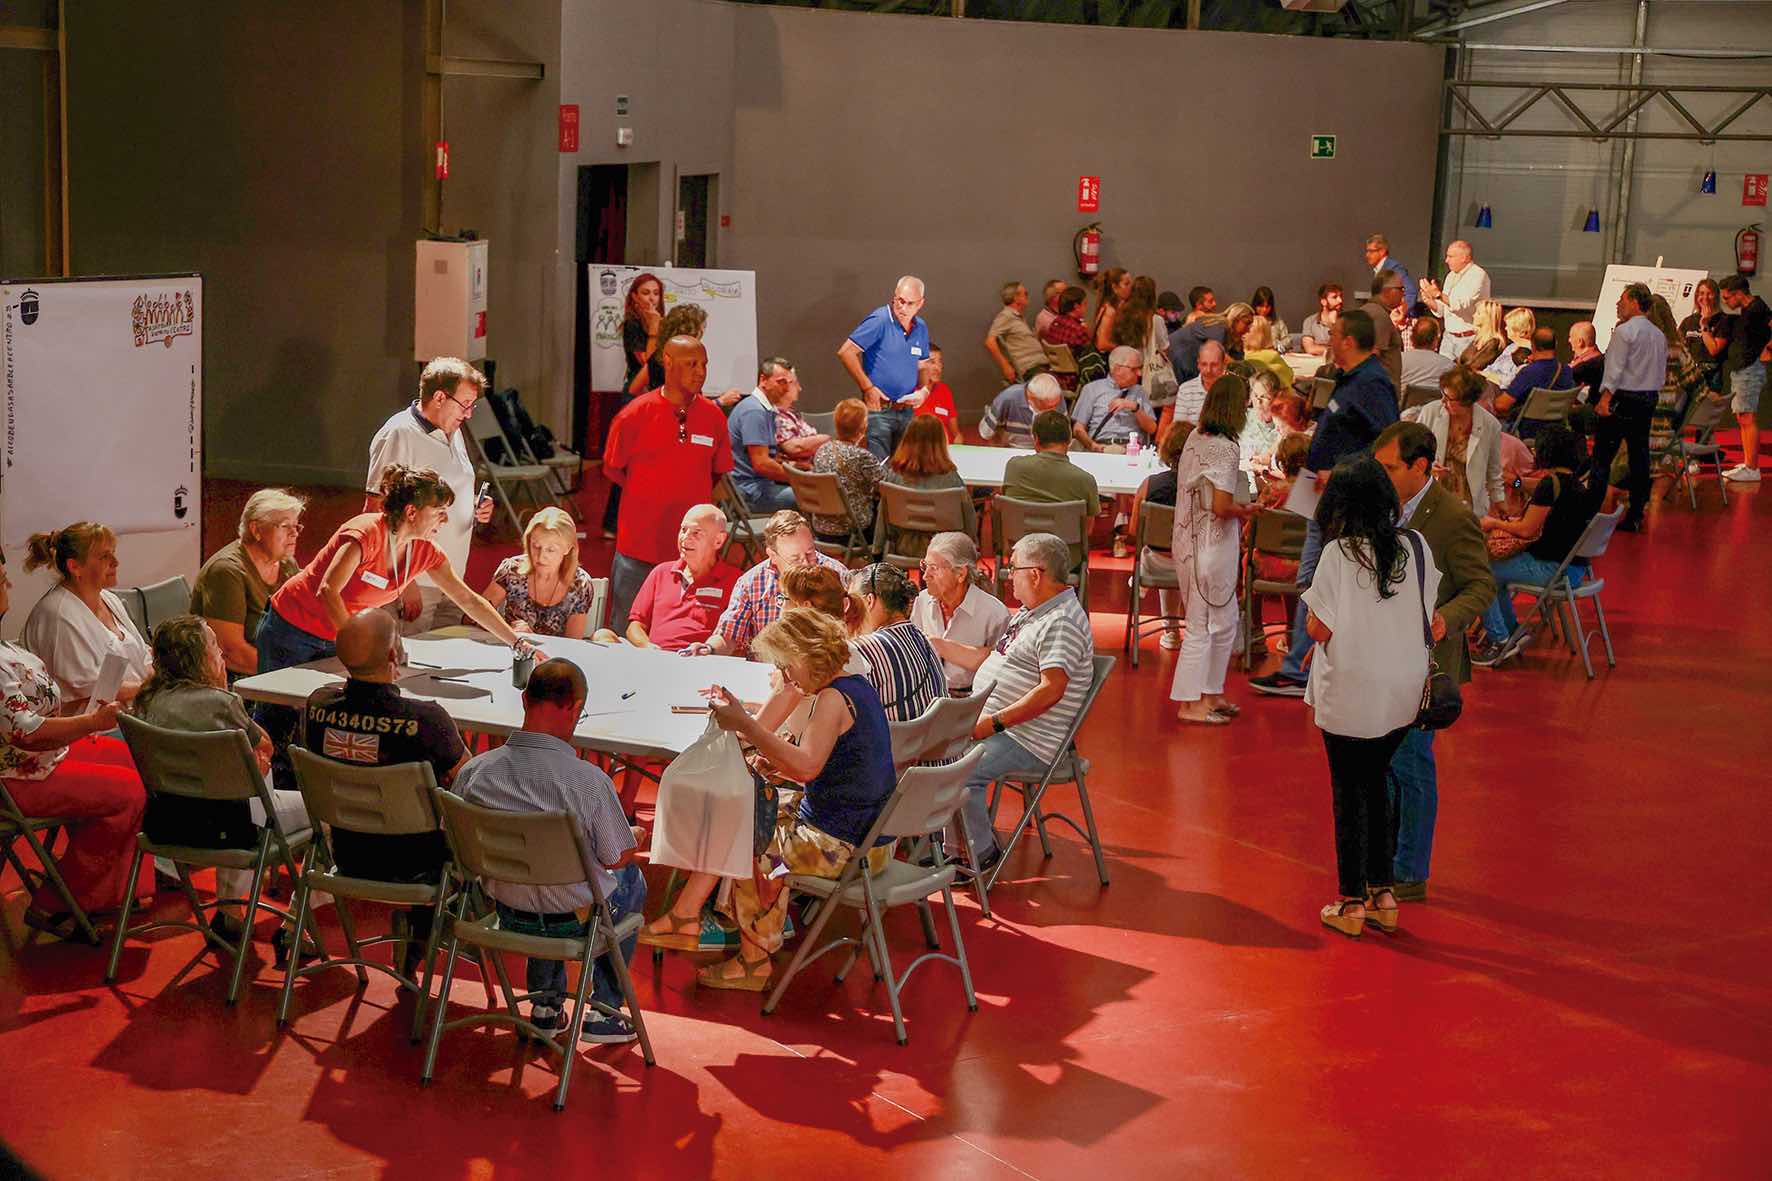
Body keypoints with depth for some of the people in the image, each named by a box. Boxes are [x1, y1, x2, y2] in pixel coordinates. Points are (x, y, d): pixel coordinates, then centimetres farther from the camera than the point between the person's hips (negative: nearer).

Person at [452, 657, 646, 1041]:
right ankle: (604, 1010, 31)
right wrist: (636, 837, 12)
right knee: (633, 880, 30)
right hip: (578, 921, -3)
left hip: (509, 916, 3)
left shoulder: (474, 772, -17)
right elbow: (616, 857, -13)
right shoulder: (589, 779, -28)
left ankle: (545, 1003, 36)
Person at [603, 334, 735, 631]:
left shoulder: (714, 416, 2)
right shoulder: (636, 413, -6)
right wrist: (649, 496, 5)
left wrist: (687, 496, 8)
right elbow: (612, 469, 5)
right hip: (639, 547, -2)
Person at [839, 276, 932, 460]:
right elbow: (845, 352, -16)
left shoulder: (921, 328, 10)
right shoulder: (879, 321, -12)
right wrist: (868, 388, -16)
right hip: (878, 409, -7)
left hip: (907, 411, 7)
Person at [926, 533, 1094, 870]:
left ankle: (982, 853, -7)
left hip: (1030, 743, -11)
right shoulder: (1030, 613, 17)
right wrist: (931, 643, 20)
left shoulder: (1062, 624, -17)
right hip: (987, 723, 11)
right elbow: (986, 658, 23)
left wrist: (993, 723, -26)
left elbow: (1050, 691, -26)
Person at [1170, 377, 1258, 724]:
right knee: (1203, 625, 0)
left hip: (1191, 539, 9)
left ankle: (1210, 693, 25)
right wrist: (1245, 511, -5)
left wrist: (1237, 505, 11)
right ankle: (1190, 704, 7)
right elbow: (1221, 507, -23)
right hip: (1211, 548, -9)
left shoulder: (1196, 439, 7)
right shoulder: (1224, 448, -20)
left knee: (1225, 621, 18)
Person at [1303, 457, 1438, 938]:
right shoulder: (1415, 547, -2)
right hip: (1403, 692, 5)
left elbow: (1319, 629, -15)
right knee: (1376, 785, 20)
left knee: (1350, 794, 7)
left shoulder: (1338, 554, -16)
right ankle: (1383, 894, 23)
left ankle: (1352, 903, 14)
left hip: (1350, 694, -5)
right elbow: (1428, 613, 5)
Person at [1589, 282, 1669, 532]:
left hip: (1622, 399, -7)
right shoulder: (1659, 335, 12)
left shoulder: (1624, 331, -11)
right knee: (1639, 456, 8)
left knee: (1602, 457, -2)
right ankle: (1635, 516, 9)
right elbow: (1662, 374, 16)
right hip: (1649, 399, 7)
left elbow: (1615, 369, -17)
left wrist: (1605, 399, -19)